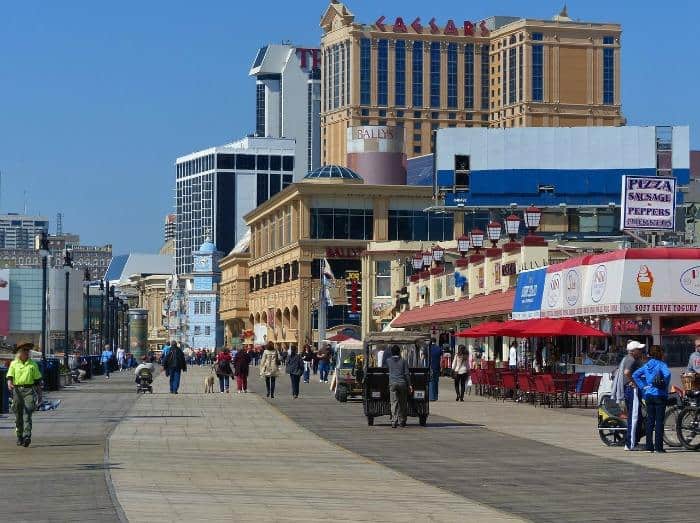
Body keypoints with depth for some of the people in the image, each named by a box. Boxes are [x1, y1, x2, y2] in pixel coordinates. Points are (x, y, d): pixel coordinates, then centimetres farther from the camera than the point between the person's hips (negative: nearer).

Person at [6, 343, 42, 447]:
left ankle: (27, 436, -23)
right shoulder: (14, 364, 9)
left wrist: (39, 394, 12)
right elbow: (10, 376, -2)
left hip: (29, 390, -1)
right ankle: (19, 437, 17)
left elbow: (38, 380, 14)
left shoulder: (33, 364, 11)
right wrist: (9, 383, -25)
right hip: (17, 390, 1)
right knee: (18, 415, 6)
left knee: (27, 414, -14)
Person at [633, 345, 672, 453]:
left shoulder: (647, 365, 9)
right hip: (660, 395, -6)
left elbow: (635, 375, 7)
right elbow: (667, 374, -28)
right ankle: (658, 447, -4)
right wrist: (665, 386, -14)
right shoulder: (661, 364, -9)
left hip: (649, 395, 6)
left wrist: (643, 386, 6)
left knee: (650, 421, 9)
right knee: (659, 421, -2)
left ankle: (649, 446, 9)